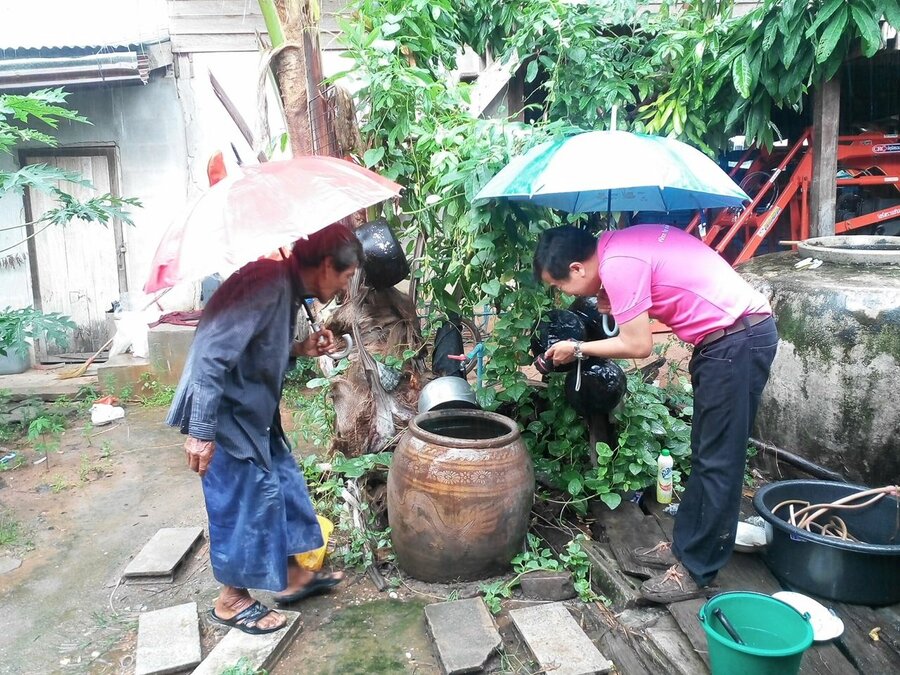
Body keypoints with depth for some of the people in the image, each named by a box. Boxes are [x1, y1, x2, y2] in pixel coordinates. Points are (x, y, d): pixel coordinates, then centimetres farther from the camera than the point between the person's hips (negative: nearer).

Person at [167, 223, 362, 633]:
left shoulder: (289, 290, 6)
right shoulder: (267, 283, -25)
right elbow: (213, 353, -29)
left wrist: (302, 349, 1)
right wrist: (200, 430, -28)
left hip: (255, 412, 10)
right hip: (225, 415, -10)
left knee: (284, 483, 16)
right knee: (244, 502, 2)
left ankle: (292, 576, 33)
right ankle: (232, 600, 23)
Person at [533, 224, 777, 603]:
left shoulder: (617, 265, -18)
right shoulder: (619, 246, 10)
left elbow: (638, 346, -15)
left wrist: (578, 350, -2)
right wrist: (617, 306, 3)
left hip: (738, 341, -10)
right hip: (730, 339, 10)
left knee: (718, 462, -2)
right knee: (704, 455, 16)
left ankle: (697, 570, 9)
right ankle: (686, 547, 28)